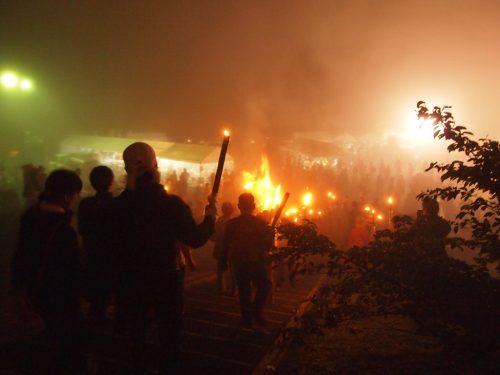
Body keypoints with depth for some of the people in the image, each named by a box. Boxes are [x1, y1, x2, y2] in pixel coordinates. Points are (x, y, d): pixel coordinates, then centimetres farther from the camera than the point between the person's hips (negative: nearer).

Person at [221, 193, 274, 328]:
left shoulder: (231, 223, -6)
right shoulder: (260, 223, -10)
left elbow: (226, 244, -2)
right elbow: (267, 245, -7)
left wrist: (224, 261, 8)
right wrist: (271, 233, 9)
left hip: (238, 264, 2)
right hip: (256, 263, -2)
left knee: (243, 291, 13)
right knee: (264, 287, 18)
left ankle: (247, 318, 16)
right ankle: (256, 312, 6)